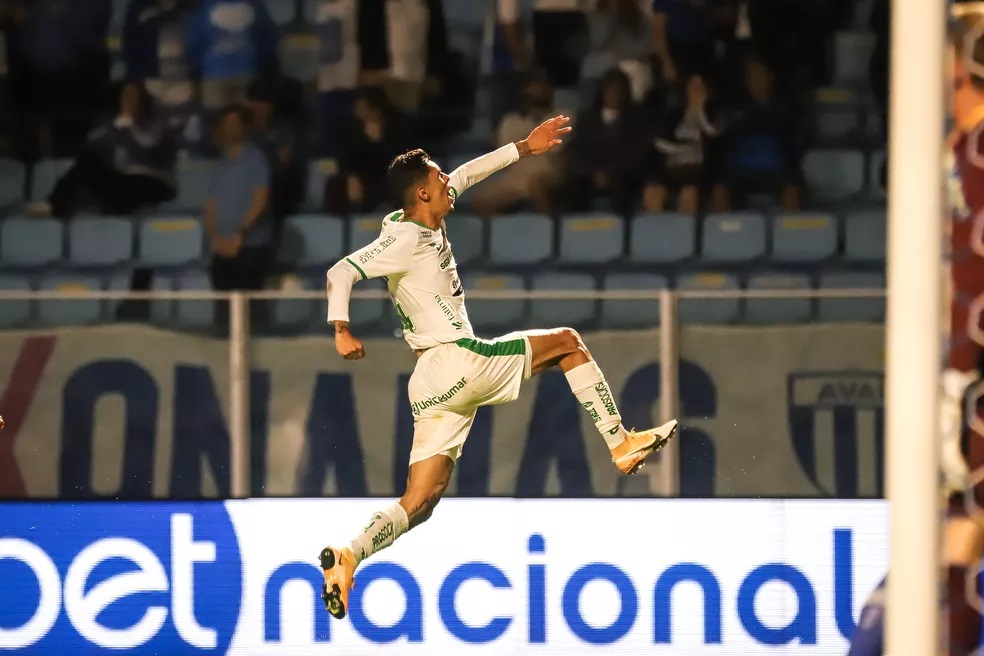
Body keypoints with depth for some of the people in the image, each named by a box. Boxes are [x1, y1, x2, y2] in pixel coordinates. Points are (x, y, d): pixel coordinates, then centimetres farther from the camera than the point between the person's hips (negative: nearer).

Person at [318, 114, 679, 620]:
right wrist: (341, 330, -32)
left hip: (433, 386, 9)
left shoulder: (426, 223, 16)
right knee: (566, 342, 9)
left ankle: (348, 558, -16)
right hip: (457, 359, -9)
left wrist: (526, 148, 33)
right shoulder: (405, 238, -10)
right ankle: (621, 443, 11)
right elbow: (341, 273, -19)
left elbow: (468, 175, 30)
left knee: (419, 503, 1)